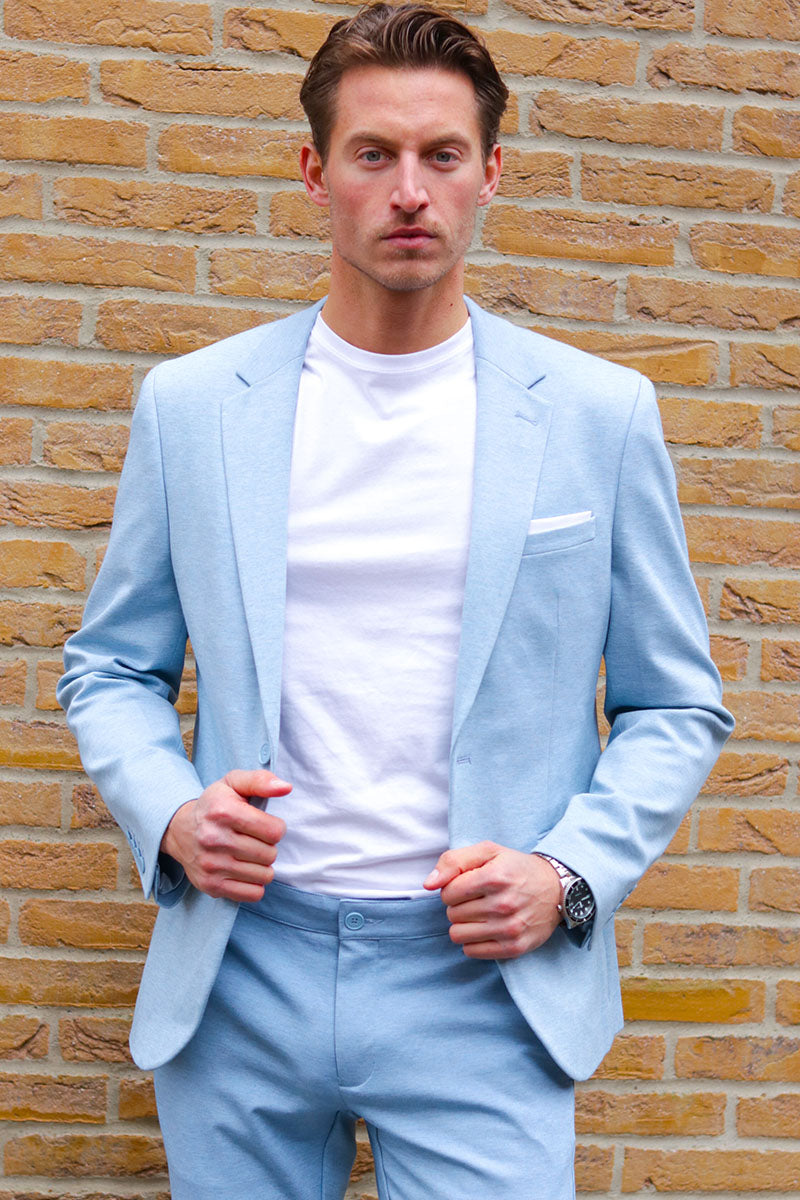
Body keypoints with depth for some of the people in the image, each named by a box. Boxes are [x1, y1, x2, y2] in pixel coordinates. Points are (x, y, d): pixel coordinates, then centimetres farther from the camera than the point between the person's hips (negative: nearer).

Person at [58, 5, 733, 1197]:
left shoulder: (599, 414, 1)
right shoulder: (190, 404, 4)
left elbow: (676, 707, 5)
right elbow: (112, 667, 12)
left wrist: (569, 874, -10)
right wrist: (169, 811, -7)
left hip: (481, 973, -1)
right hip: (238, 974, 2)